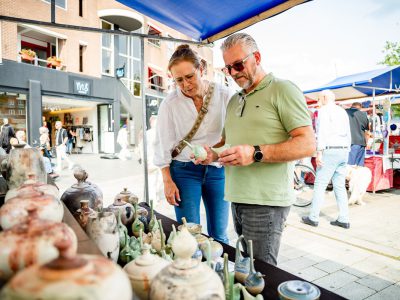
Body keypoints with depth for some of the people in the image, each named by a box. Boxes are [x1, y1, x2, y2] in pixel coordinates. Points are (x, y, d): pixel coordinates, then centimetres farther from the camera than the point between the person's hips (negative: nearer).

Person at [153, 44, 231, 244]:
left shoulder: (224, 96, -2)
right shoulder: (170, 103, -3)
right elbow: (162, 145, 0)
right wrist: (167, 181, -3)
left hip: (217, 170, 1)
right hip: (184, 171, -1)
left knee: (219, 235, 10)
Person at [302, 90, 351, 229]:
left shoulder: (324, 110, -4)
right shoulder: (343, 111, 20)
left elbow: (322, 132, -15)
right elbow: (348, 135, 19)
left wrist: (319, 152, -17)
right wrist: (346, 152, 22)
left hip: (330, 151, -8)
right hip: (344, 151, 8)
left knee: (320, 185, -3)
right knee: (340, 186, 10)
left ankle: (313, 218, 1)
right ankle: (343, 219, 11)